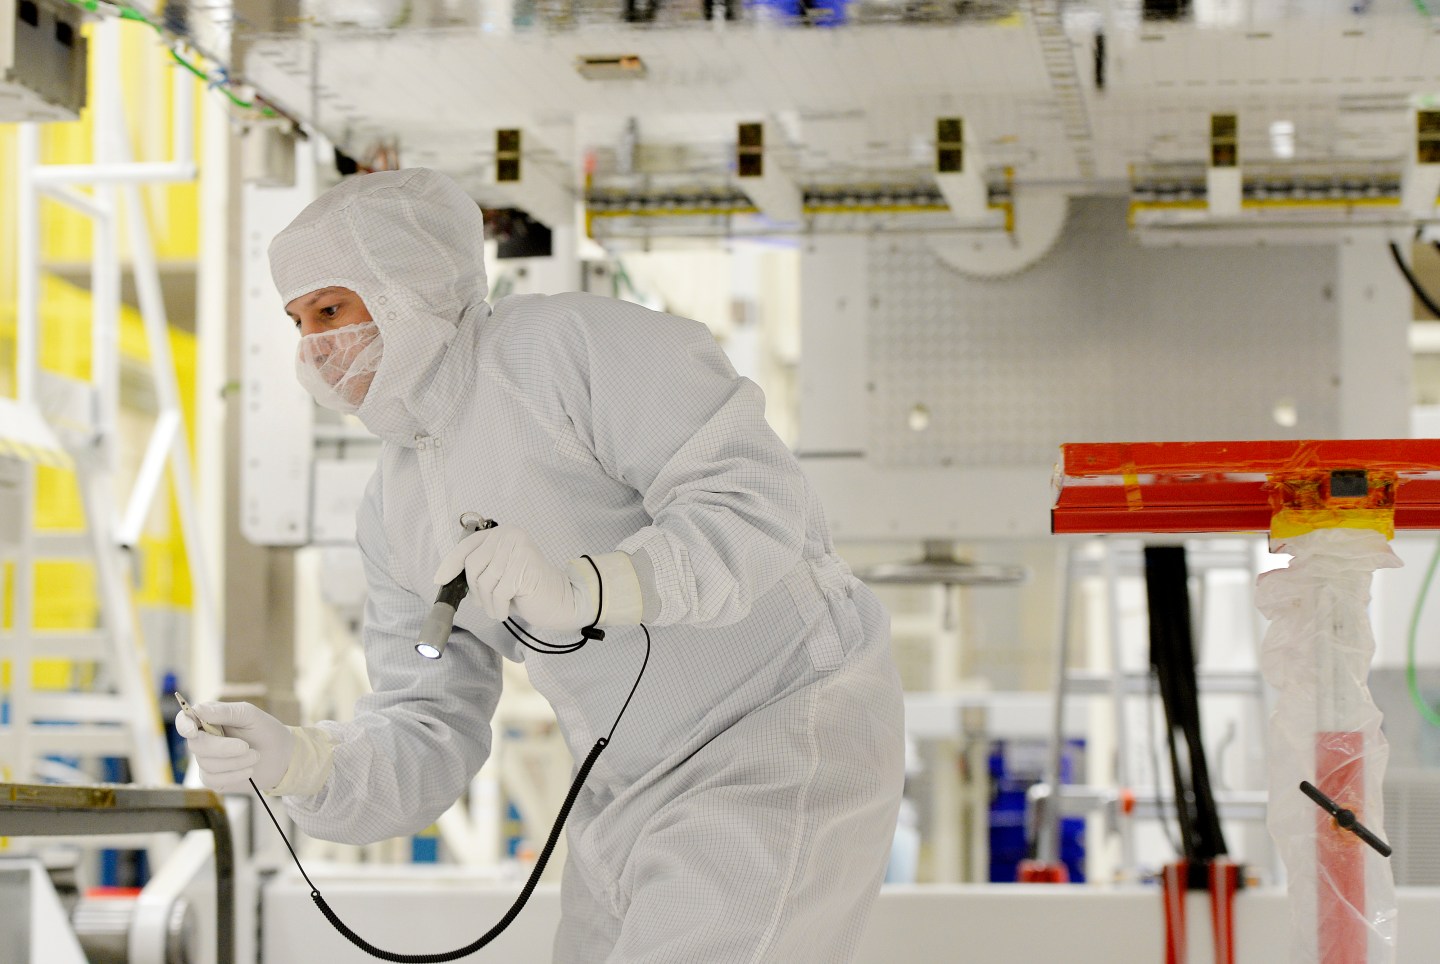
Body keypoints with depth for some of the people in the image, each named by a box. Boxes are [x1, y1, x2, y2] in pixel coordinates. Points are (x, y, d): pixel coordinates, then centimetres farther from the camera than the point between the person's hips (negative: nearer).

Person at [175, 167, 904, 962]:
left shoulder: (571, 344, -16)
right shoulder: (396, 510, 8)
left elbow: (756, 498, -25)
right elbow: (426, 746, 4)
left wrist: (582, 589, -39)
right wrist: (297, 762, -16)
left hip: (785, 742, -9)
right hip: (636, 797, 9)